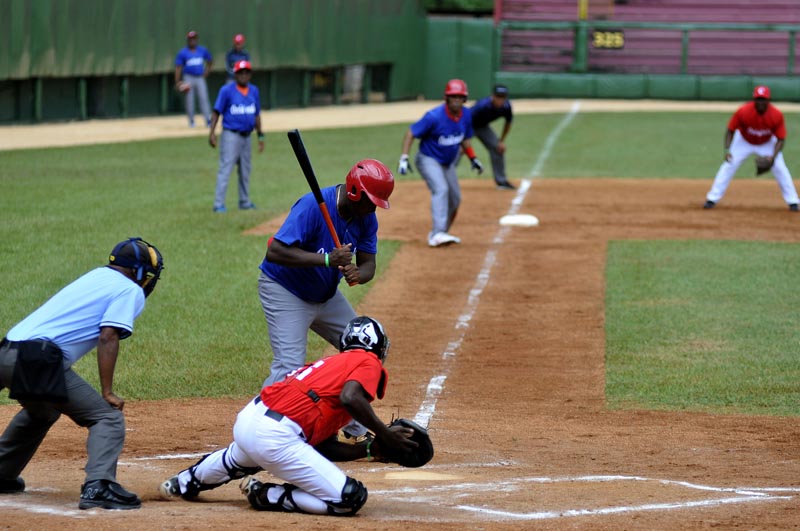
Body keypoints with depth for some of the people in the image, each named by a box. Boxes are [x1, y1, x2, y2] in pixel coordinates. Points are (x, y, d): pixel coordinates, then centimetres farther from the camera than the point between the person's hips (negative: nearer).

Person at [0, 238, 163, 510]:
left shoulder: (94, 277, 27)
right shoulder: (130, 290, 3)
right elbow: (108, 338, -9)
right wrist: (107, 393, -9)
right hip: (39, 362, -8)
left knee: (41, 411, 35)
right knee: (108, 416, -5)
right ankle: (98, 486, -25)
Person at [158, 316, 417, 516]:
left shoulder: (331, 362, 25)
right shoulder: (369, 361, 2)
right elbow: (350, 397, -22)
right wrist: (384, 434, -13)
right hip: (275, 437, -9)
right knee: (351, 498, -11)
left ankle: (184, 483, 65)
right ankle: (266, 496, -3)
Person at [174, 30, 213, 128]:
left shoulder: (202, 50, 6)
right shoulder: (182, 53, -3)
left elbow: (209, 61, 22)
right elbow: (178, 68, -5)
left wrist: (206, 73, 11)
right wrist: (177, 82, -12)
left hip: (200, 78, 2)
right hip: (188, 78, -2)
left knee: (204, 98, -8)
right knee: (189, 100, 1)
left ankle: (208, 120, -11)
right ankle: (191, 121, 11)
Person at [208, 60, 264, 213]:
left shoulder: (254, 91, 9)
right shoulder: (227, 90, -7)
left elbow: (256, 115, 16)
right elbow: (216, 112, -8)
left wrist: (260, 136, 15)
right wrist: (212, 132, -18)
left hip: (246, 136, 6)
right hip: (231, 135, -6)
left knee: (245, 171, 13)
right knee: (225, 169, -10)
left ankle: (245, 202, 24)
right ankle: (219, 204, -11)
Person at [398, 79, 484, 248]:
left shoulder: (466, 115, -6)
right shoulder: (434, 117, -26)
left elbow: (465, 138, 12)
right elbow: (410, 133, -22)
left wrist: (473, 158, 3)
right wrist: (404, 159, -29)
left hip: (448, 163, 8)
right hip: (428, 159, -8)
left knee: (455, 199, 12)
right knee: (441, 189, -28)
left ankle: (439, 234, 29)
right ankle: (438, 234, -38)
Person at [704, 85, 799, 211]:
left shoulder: (777, 115, -30)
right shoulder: (743, 112, -32)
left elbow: (781, 139, -20)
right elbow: (730, 131, -18)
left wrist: (773, 156, -35)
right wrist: (727, 150, -31)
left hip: (767, 143, 0)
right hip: (744, 142, 0)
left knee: (780, 168, -10)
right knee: (728, 166, -9)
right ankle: (712, 199, -1)